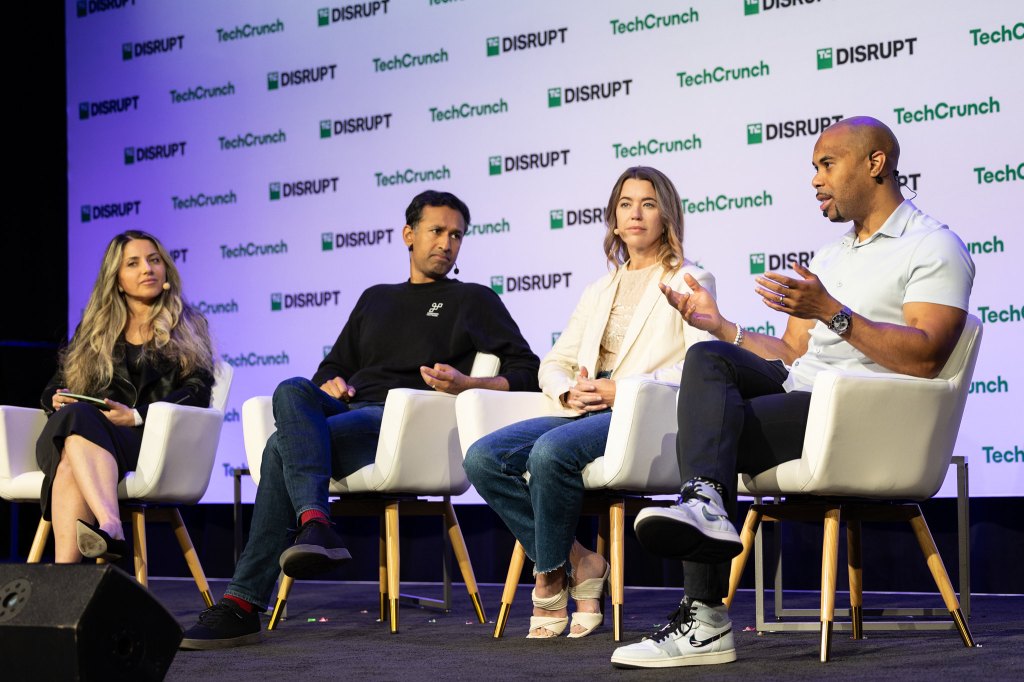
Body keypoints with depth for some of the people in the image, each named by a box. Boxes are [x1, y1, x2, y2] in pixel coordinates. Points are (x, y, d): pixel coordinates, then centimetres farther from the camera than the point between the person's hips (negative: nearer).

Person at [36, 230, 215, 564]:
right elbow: (55, 386, 27)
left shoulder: (187, 329, 18)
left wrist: (136, 416, -12)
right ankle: (110, 527, -62)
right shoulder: (93, 329, 27)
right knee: (74, 415, -38)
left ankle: (63, 574, -56)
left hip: (148, 439, -3)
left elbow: (197, 392, 3)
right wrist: (57, 399, 1)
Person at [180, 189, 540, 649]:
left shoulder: (474, 301, 18)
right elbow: (332, 367, 33)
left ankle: (244, 603, -36)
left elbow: (527, 373, 8)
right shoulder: (375, 299, 33)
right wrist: (329, 385, 7)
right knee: (293, 391, -32)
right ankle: (315, 525, -48)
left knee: (284, 447, -29)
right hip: (343, 411, 5)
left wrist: (467, 385, -10)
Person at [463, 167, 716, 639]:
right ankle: (575, 563, -13)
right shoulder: (600, 291, 28)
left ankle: (551, 579, -15)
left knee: (551, 451, -35)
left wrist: (626, 390, -15)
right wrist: (570, 391, -2)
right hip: (584, 413, 7)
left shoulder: (688, 281, 8)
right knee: (482, 457, -18)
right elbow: (553, 364, 23)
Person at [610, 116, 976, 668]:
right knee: (708, 358, -19)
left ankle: (705, 622, -25)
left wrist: (831, 312, -21)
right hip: (797, 389, 7)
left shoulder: (934, 246, -1)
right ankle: (703, 502, -41)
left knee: (710, 430, -22)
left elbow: (924, 358, -16)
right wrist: (722, 327, 9)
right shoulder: (829, 258, 27)